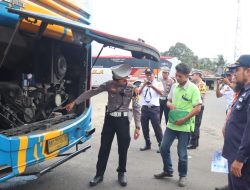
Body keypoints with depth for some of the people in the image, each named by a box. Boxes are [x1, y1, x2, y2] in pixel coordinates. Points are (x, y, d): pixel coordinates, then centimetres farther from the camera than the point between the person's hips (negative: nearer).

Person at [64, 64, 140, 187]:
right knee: (104, 148, 6)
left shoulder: (132, 89, -7)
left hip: (123, 120, -1)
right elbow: (91, 92, -6)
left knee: (123, 149, 7)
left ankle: (121, 173, 28)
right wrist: (74, 102, -9)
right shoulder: (109, 85, -6)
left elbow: (136, 109, -5)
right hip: (109, 119, 1)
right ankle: (99, 174, 20)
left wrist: (137, 127, -10)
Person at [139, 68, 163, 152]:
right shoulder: (143, 84, 11)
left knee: (157, 128, -3)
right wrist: (144, 84, -18)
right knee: (145, 128, 11)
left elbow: (161, 92, -17)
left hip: (154, 108, -4)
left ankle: (161, 145, 7)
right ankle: (147, 144, 24)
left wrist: (152, 86, -33)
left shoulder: (158, 84, 2)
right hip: (144, 108, 4)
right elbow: (138, 92, -4)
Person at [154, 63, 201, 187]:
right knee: (164, 148, 12)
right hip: (171, 123, 6)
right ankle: (168, 171, 32)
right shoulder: (174, 86, 4)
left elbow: (197, 108, -14)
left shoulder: (193, 89, -13)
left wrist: (183, 119, -20)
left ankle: (182, 176, 27)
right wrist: (170, 105, -9)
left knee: (182, 153, 6)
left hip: (185, 126, -6)